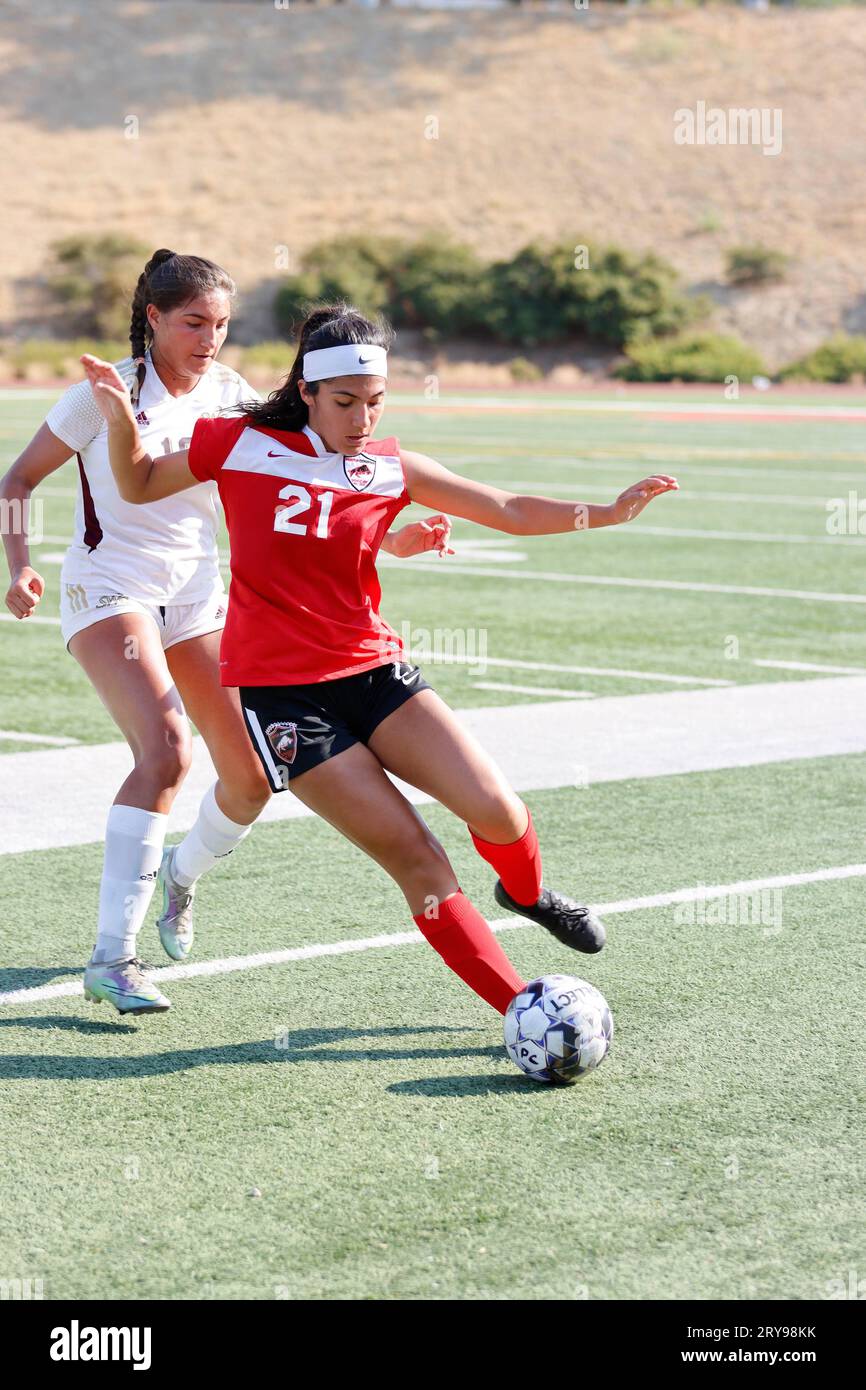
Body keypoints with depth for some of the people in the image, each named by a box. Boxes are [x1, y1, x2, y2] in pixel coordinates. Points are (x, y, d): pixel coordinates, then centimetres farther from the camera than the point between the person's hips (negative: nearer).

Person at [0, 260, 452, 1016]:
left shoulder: (235, 400, 2)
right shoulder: (108, 392, -8)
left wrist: (391, 541, -11)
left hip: (198, 597, 5)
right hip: (109, 590, -5)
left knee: (252, 777, 0)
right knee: (166, 751, -27)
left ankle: (181, 876, 35)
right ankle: (112, 959, -24)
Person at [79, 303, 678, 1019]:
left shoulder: (390, 468, 5)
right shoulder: (242, 444, -2)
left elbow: (510, 511, 3)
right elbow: (140, 484, 11)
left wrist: (606, 513, -11)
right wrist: (121, 420, -8)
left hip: (373, 670, 3)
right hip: (280, 687, -3)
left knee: (497, 811, -12)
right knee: (414, 854, -11)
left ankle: (527, 892, 24)